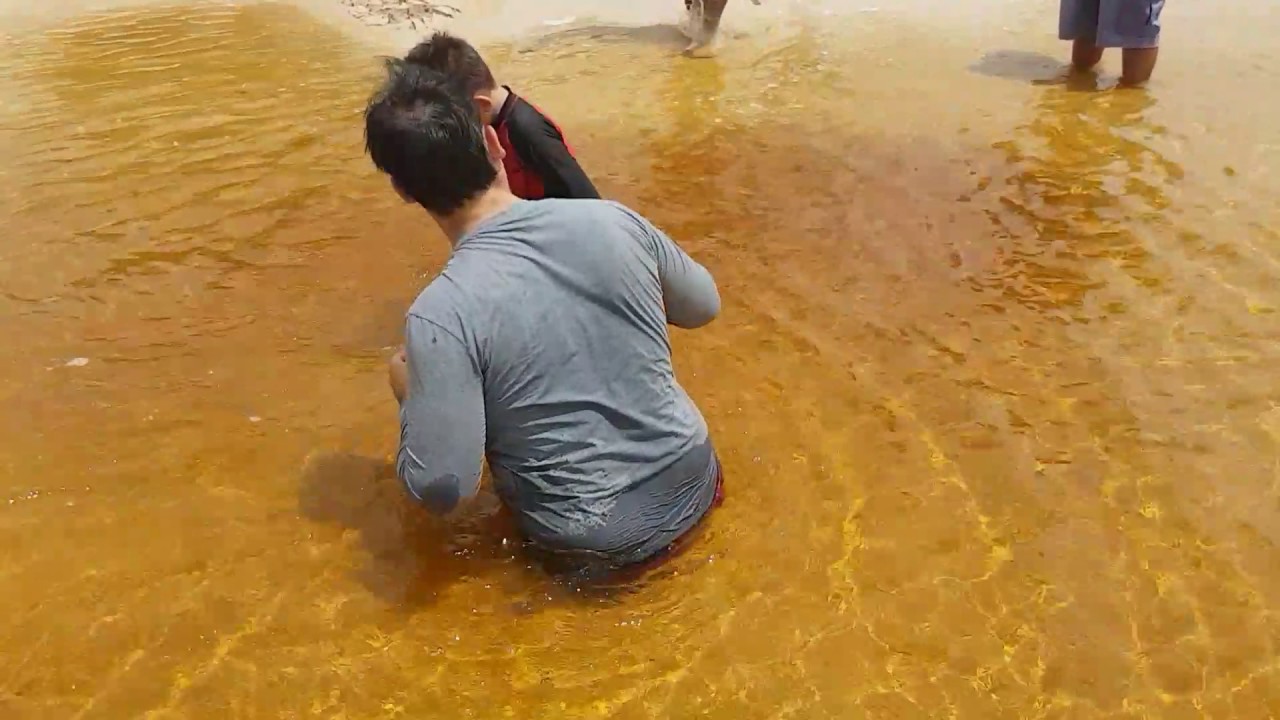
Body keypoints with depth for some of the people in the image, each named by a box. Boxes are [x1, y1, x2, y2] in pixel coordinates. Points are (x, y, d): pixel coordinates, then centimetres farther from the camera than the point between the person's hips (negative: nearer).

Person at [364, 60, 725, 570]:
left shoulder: (441, 313, -23)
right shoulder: (612, 219, -10)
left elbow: (443, 486, -21)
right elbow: (705, 307, 7)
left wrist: (408, 391, -3)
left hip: (599, 541, -3)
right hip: (692, 487, 4)